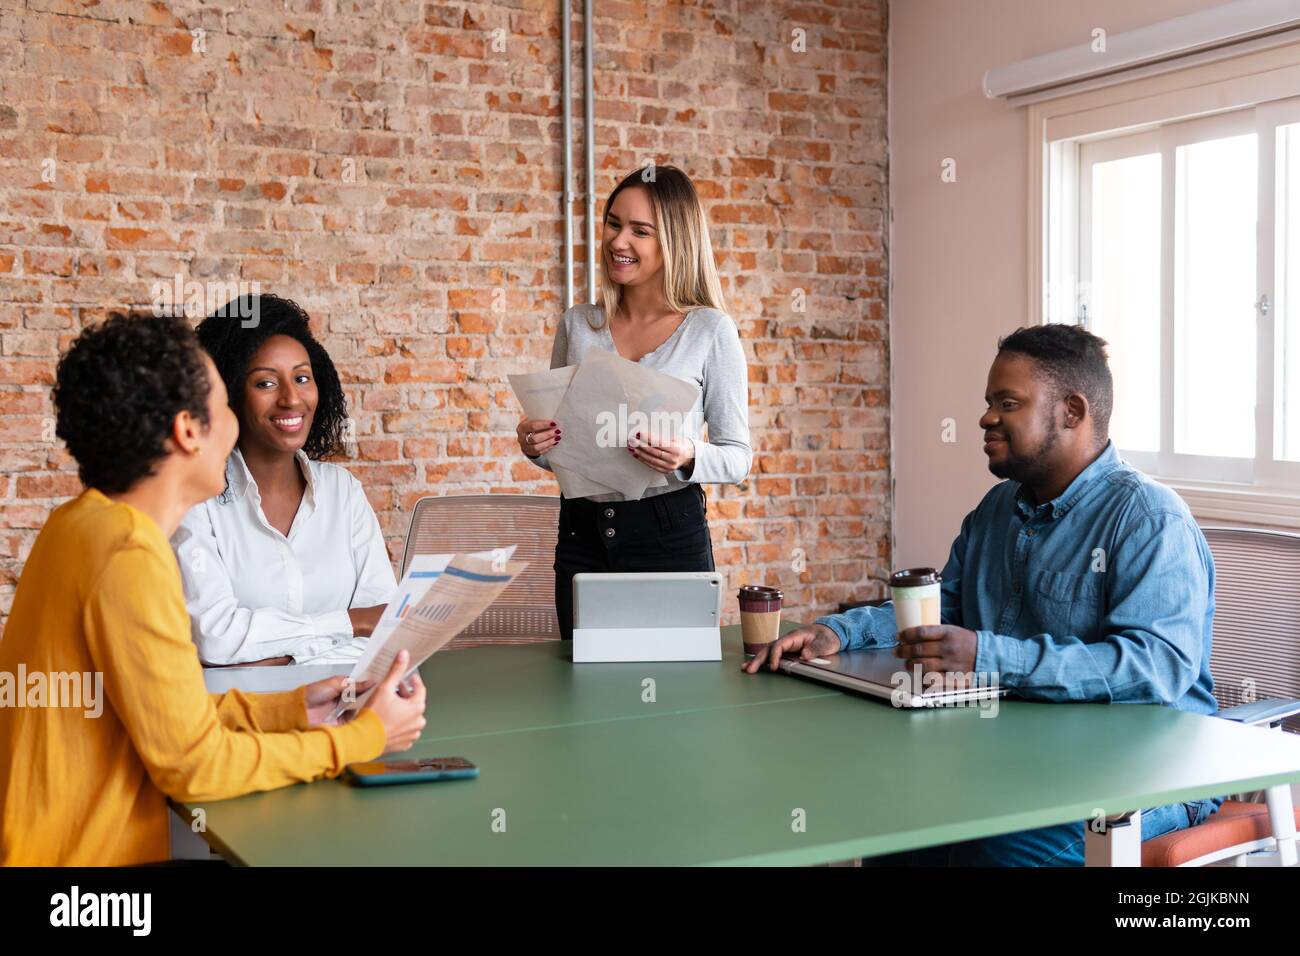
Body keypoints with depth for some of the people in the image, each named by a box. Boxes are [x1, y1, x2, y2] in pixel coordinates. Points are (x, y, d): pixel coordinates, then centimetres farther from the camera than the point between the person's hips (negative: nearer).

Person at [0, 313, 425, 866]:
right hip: (89, 859, -8)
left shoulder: (85, 523, 5)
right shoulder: (129, 555, -22)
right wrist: (364, 737, -10)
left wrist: (292, 709, 6)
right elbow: (194, 763, -18)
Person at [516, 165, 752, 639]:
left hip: (670, 535, -3)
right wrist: (535, 444, -5)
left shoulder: (710, 330, -4)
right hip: (581, 535, 3)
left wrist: (689, 456, -21)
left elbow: (738, 456, -2)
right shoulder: (578, 324, 7)